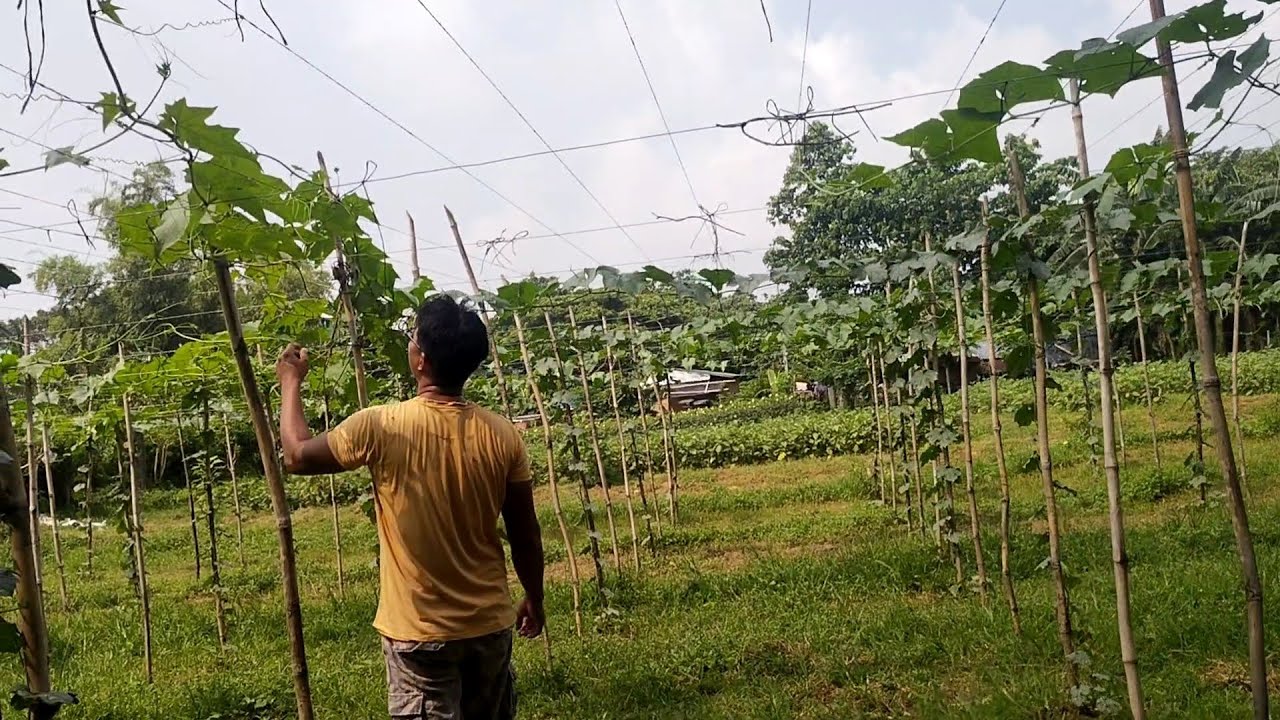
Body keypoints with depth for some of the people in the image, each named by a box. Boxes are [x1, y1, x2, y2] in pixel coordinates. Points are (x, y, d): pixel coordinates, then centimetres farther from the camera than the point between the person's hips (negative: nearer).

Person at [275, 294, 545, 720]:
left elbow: (296, 456, 0)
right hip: (490, 622, 3)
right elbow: (526, 534, -1)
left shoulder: (380, 428, -18)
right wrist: (534, 599, 16)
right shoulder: (502, 435, -9)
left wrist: (291, 382, 14)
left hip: (419, 630, -3)